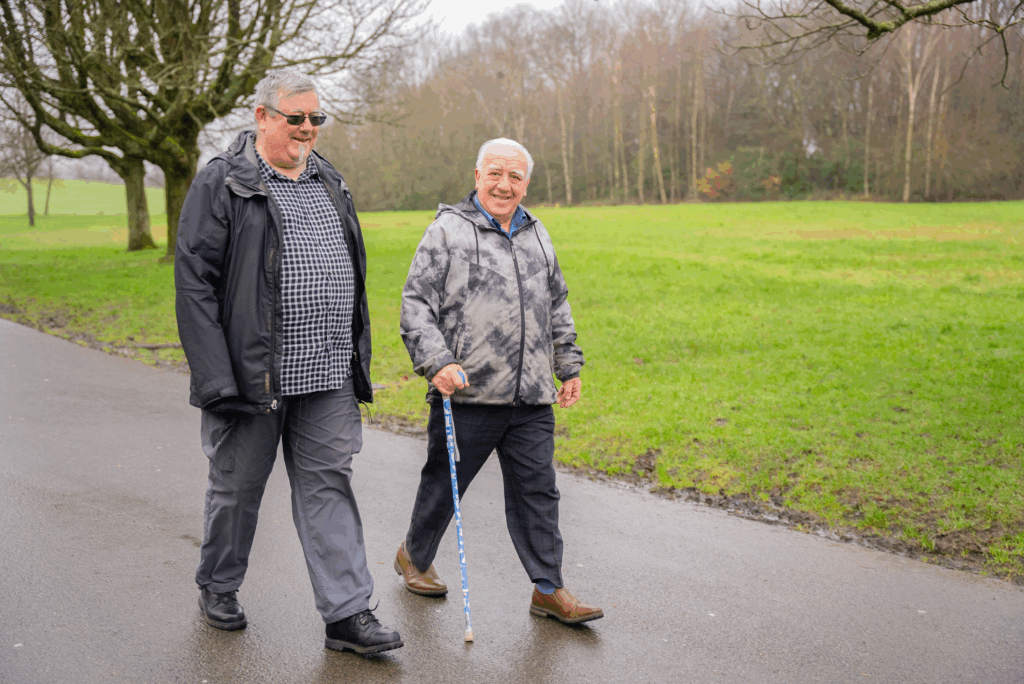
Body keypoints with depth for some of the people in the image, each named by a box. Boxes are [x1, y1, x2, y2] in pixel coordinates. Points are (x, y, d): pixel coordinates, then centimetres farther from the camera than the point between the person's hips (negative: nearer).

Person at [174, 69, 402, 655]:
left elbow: (352, 276, 20)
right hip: (253, 376, -4)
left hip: (328, 377, 5)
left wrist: (359, 358, 16)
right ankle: (218, 586, 32)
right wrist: (216, 378, -18)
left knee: (329, 486, 4)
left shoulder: (330, 183, 14)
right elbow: (193, 282, -11)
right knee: (238, 486, 11)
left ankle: (349, 612, 6)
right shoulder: (221, 184, -5)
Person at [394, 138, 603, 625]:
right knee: (443, 483, 11)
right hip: (466, 394, -4)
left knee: (537, 491, 5)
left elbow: (557, 308, 24)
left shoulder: (537, 235, 16)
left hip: (531, 400, 4)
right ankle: (414, 556, 35)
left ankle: (549, 589, 13)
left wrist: (569, 366, 22)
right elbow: (416, 303, -5)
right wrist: (436, 362, -16)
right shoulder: (447, 231, -2)